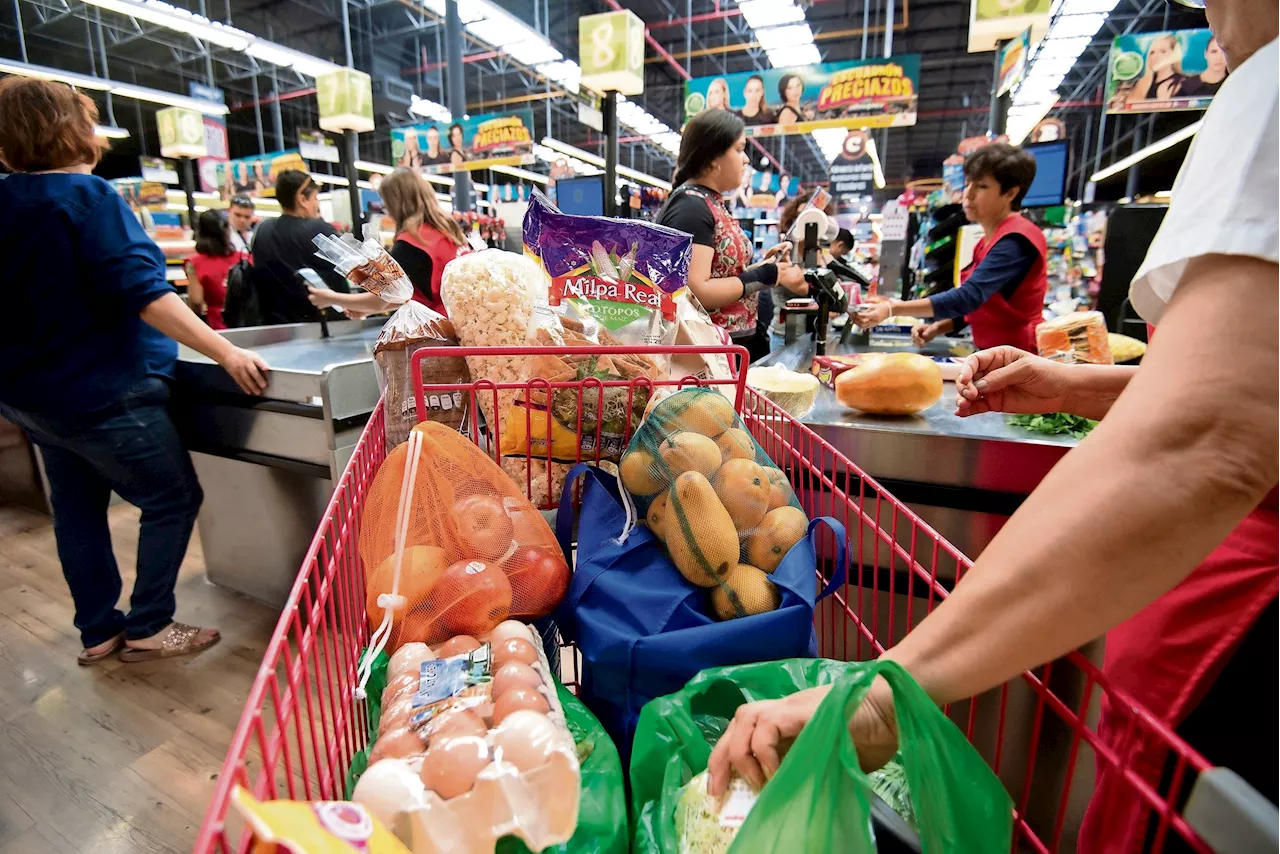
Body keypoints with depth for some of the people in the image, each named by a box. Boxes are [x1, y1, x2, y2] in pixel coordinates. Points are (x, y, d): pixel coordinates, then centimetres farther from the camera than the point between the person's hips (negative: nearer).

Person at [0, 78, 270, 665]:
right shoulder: (87, 196, -16)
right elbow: (142, 292, -27)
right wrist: (225, 353, -32)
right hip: (101, 393, -9)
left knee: (77, 508, 16)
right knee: (174, 500, 3)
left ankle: (99, 632, 28)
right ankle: (148, 628, 11)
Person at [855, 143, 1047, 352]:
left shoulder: (1016, 239, -17)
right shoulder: (989, 240, 12)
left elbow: (969, 296, -29)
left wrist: (893, 309, -35)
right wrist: (937, 327, 0)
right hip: (992, 352, 8)